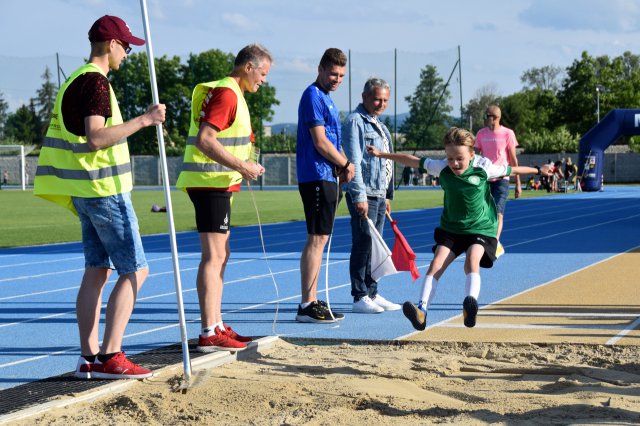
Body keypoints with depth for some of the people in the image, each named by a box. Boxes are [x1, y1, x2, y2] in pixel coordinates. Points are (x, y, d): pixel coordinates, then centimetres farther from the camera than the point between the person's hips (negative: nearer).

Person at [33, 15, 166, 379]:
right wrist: (144, 120, -25)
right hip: (105, 190, -10)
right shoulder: (96, 82, -15)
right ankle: (110, 356, -10)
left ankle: (89, 358, 9)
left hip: (85, 192, 10)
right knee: (135, 270, -6)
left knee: (97, 271, 9)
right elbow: (95, 138, -26)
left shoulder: (76, 80, 16)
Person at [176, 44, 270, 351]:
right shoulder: (226, 93, -14)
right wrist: (242, 166, -21)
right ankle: (209, 334, -11)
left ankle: (216, 326, 20)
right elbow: (205, 140, -23)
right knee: (213, 257, -11)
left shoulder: (231, 93, 19)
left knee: (219, 256, 14)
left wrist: (244, 165, 16)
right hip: (210, 184, -11)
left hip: (215, 184, 11)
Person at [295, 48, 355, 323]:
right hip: (317, 177, -10)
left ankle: (311, 302, 15)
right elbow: (320, 141, -16)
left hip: (326, 178, 10)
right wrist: (347, 165, -5)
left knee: (318, 239, 11)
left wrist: (343, 167, 6)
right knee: (317, 238, -11)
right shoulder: (313, 96, -10)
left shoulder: (326, 98, 20)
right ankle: (307, 306, -11)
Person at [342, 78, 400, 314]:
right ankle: (360, 297, -6)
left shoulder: (379, 126, 20)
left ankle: (372, 294, 16)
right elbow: (354, 162, -16)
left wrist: (387, 196, 21)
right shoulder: (355, 121, -8)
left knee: (374, 247, 11)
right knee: (363, 244, -9)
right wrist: (359, 196, -21)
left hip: (379, 195, 9)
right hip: (363, 195, -9)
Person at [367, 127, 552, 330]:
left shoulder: (483, 168, -13)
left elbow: (510, 170, 3)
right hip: (451, 228, 2)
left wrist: (538, 170, 15)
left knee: (472, 261, -29)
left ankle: (471, 303, -46)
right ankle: (421, 310, -26)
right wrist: (381, 154, 7)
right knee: (436, 263, -16)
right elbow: (413, 161, 1)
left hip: (481, 228, -2)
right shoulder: (442, 168, -9)